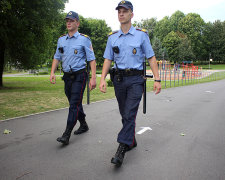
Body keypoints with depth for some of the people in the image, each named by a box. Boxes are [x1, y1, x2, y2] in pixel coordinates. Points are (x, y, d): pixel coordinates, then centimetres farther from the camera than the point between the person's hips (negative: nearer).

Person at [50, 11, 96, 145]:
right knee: (75, 103, 14)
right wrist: (53, 72, 2)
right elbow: (57, 57, 16)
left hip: (79, 75, -6)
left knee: (74, 104, -10)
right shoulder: (61, 40, 12)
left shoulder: (84, 39, -4)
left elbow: (92, 59, -7)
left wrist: (93, 78, -14)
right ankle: (84, 125, 34)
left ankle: (66, 135, -10)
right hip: (67, 76, 6)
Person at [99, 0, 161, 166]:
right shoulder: (112, 37, 10)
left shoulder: (141, 34, 2)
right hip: (119, 79, 4)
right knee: (125, 114, 12)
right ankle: (132, 142, 30)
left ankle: (121, 150, -11)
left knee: (130, 114, -12)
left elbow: (151, 58, 1)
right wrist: (103, 79, -5)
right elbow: (108, 59, 8)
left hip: (135, 79, -4)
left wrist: (157, 79, -6)